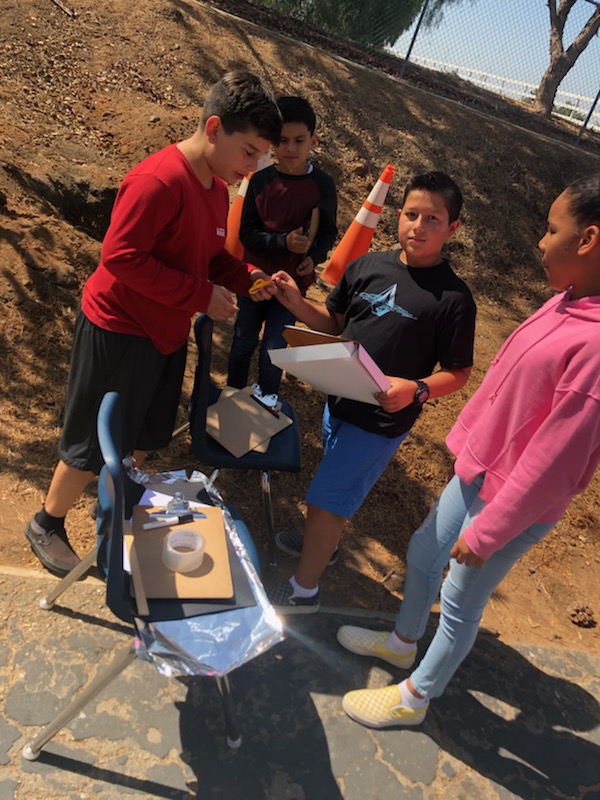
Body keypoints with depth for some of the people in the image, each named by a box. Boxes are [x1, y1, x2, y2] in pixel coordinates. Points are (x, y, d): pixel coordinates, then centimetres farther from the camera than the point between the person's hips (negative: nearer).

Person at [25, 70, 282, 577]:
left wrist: (247, 278, -5)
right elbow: (121, 256, -27)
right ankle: (47, 525, 30)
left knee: (143, 437, 21)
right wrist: (202, 295, -24)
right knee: (95, 445, 6)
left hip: (167, 333, 9)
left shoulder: (218, 188, 5)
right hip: (120, 332, -8)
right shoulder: (160, 179, -23)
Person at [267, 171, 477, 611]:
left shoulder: (453, 298, -16)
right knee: (340, 487, 26)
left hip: (382, 421, -5)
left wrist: (416, 389, -30)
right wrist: (297, 302, -10)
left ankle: (304, 588, 23)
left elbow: (459, 372, -11)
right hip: (339, 401, 6)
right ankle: (324, 543, 53)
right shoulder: (368, 265, -3)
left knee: (325, 499, 1)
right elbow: (333, 322, 8)